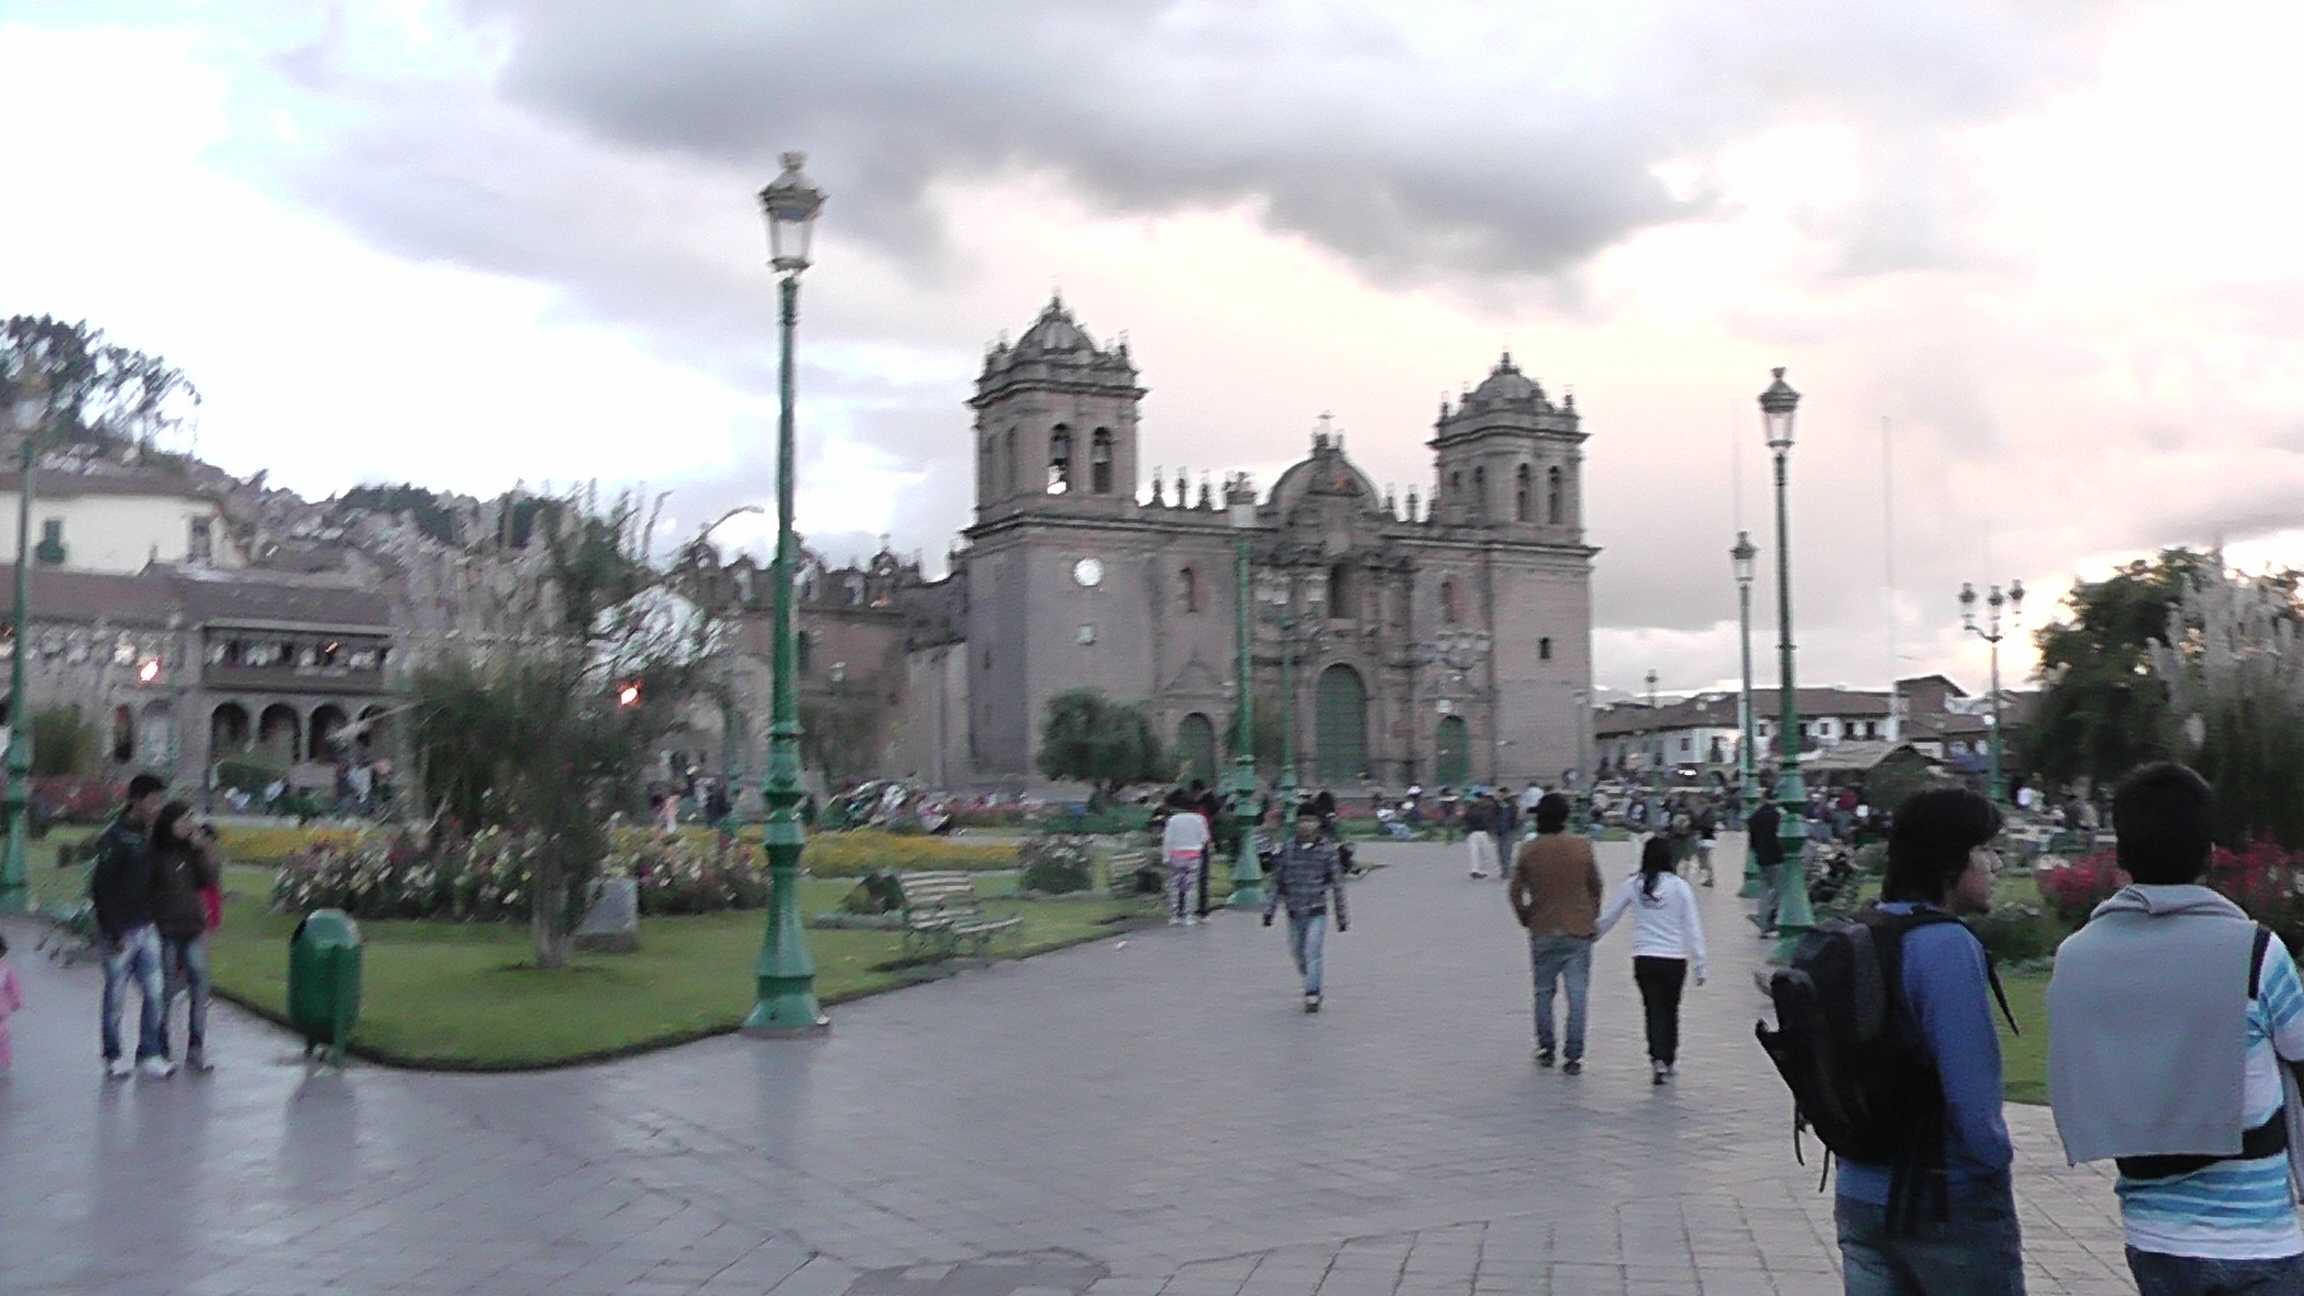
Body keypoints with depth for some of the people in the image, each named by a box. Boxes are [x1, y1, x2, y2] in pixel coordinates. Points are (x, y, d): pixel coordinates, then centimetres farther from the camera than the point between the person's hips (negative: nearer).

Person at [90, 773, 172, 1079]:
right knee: (116, 996, 5)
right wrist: (114, 934, -16)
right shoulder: (113, 837, -12)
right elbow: (101, 888, -15)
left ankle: (150, 1054, 10)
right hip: (120, 932, -6)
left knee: (155, 994, 2)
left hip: (146, 928, 6)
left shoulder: (149, 835, 9)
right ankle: (113, 1057, 18)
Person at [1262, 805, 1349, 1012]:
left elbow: (1337, 883, 0)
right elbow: (1277, 882, 6)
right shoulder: (1287, 849, 0)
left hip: (1317, 912, -3)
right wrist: (1269, 910, 3)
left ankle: (1312, 995, -5)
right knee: (1298, 954, 13)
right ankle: (1312, 986, 34)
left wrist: (1342, 916, 2)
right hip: (1294, 913, 3)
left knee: (1313, 954, -11)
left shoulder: (1328, 849, -5)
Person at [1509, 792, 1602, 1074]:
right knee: (1577, 995, 2)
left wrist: (1525, 918, 13)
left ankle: (1545, 1049, 20)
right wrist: (1592, 917, 18)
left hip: (1543, 932, 0)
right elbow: (1596, 887, 5)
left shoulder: (1528, 850, -6)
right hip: (1578, 931, 0)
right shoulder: (1582, 847, -4)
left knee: (1543, 991, 15)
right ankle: (1573, 1057, 0)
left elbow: (1515, 891, -3)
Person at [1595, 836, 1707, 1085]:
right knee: (1671, 1009, 16)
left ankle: (1658, 1059, -11)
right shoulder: (1679, 887, -7)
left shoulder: (1633, 885, -3)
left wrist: (1594, 934, 25)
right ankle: (1669, 1060, 25)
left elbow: (1608, 917, 6)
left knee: (1654, 1010, 5)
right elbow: (1692, 927, -4)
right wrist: (1699, 964, 3)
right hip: (1675, 959, 0)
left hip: (1644, 959, 0)